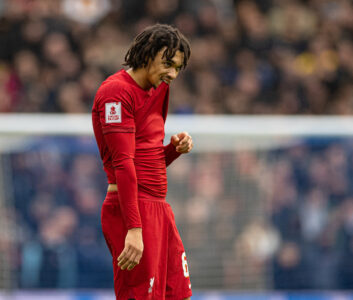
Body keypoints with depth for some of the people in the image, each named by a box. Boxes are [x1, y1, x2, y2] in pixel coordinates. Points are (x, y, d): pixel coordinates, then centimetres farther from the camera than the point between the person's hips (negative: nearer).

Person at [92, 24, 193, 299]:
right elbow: (123, 163, -19)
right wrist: (134, 229, -25)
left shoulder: (156, 92, 18)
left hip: (158, 207, 9)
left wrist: (176, 149, 1)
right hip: (132, 207, -9)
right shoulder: (117, 91, -11)